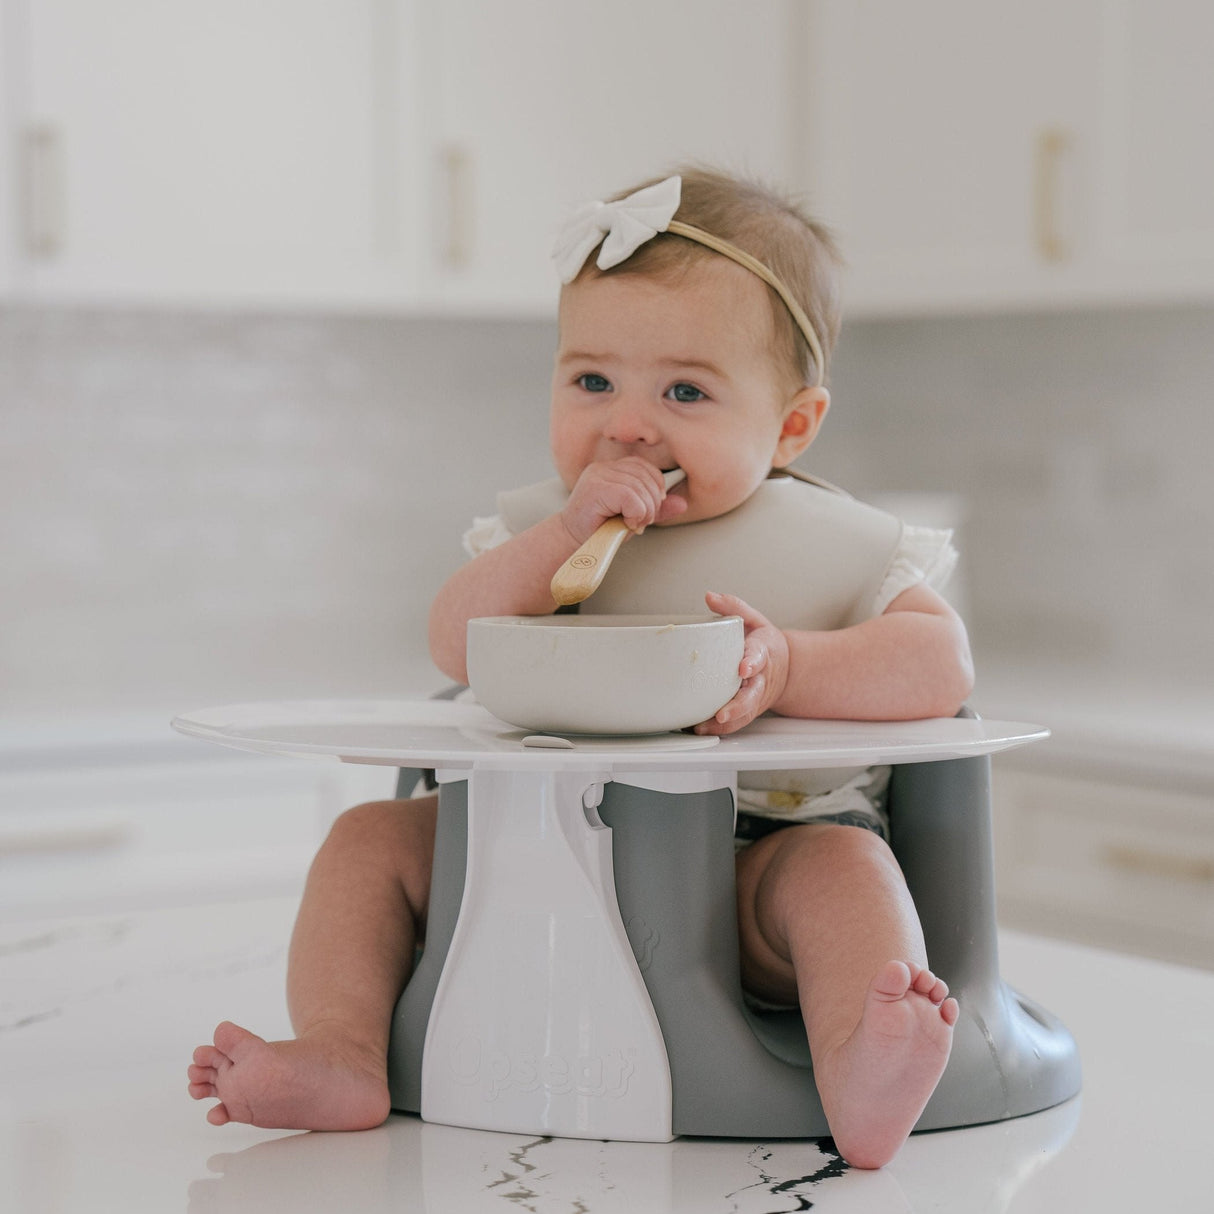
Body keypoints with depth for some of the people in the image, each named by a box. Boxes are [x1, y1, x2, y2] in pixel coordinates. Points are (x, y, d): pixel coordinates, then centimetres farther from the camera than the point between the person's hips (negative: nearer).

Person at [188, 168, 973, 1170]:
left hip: (756, 860, -3)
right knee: (377, 836, -5)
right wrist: (567, 533, -20)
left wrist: (786, 666, -28)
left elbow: (943, 666, -14)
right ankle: (340, 1057, -17)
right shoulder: (543, 528, 7)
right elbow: (457, 647, -8)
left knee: (841, 865, -33)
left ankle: (858, 1086, -53)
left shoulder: (834, 545, -2)